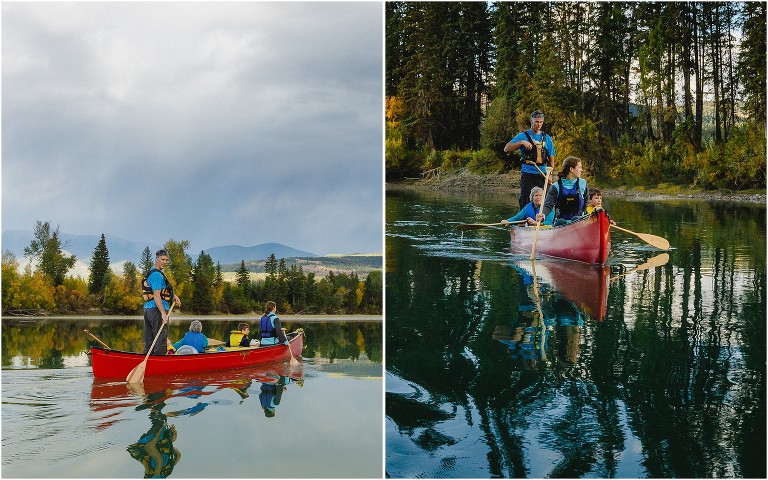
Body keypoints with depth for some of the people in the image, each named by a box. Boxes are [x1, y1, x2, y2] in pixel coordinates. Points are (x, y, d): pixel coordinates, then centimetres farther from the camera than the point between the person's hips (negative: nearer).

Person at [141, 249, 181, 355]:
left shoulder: (152, 273, 19)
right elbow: (156, 296, -21)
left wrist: (174, 296, 15)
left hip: (147, 309, 10)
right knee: (161, 341, -7)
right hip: (156, 310, -10)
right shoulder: (157, 275, -13)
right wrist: (163, 313, -25)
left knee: (149, 342, 13)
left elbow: (161, 289, 31)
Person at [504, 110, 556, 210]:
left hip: (542, 175, 4)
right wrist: (522, 142, -20)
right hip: (527, 174, -4)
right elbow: (506, 149, -8)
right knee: (526, 201, -7)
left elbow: (551, 158, 17)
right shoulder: (523, 136, 1)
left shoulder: (547, 138, 13)